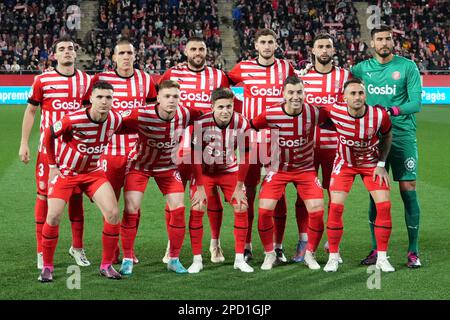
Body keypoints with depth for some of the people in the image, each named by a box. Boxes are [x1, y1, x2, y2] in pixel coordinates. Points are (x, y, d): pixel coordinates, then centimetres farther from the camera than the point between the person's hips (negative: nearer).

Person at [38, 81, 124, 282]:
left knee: (113, 213, -10)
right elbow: (48, 135, -10)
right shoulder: (74, 120, -27)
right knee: (53, 217, -10)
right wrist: (53, 165, -5)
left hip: (93, 172, 4)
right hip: (66, 172, -3)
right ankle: (47, 267, 8)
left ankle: (106, 265, 5)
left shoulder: (115, 120, -13)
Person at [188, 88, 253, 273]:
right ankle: (197, 260, 0)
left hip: (230, 170, 2)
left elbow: (244, 156, -10)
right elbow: (196, 156, -17)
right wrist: (200, 187, -17)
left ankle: (239, 258, 5)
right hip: (204, 170, -2)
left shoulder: (242, 123, -20)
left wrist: (239, 187, -9)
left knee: (242, 208, -6)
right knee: (196, 209, -12)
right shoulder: (201, 123, -26)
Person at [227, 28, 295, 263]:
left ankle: (278, 247, 10)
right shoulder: (243, 68, 3)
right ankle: (246, 246, 8)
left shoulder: (286, 68, 6)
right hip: (251, 137, -1)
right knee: (248, 190, 0)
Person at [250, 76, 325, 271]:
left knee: (317, 211, -10)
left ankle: (310, 254, 13)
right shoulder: (270, 114, -18)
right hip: (278, 169, 0)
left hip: (306, 168, 0)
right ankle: (269, 254, 12)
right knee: (264, 210, -11)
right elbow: (250, 127, -2)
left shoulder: (313, 112, -16)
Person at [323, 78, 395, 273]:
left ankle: (382, 258, 4)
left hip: (371, 163, 0)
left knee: (384, 205, -9)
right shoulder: (335, 112, -24)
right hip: (344, 163, 0)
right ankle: (333, 256, 4)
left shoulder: (379, 115, -23)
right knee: (336, 207, -11)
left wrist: (381, 164, -3)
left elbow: (387, 136, -2)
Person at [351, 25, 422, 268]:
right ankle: (377, 249, 13)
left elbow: (416, 102, -7)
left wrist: (392, 110, -22)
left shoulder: (407, 67, -1)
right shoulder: (362, 68, 8)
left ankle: (413, 251, 2)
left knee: (408, 191, -4)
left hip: (402, 136, -3)